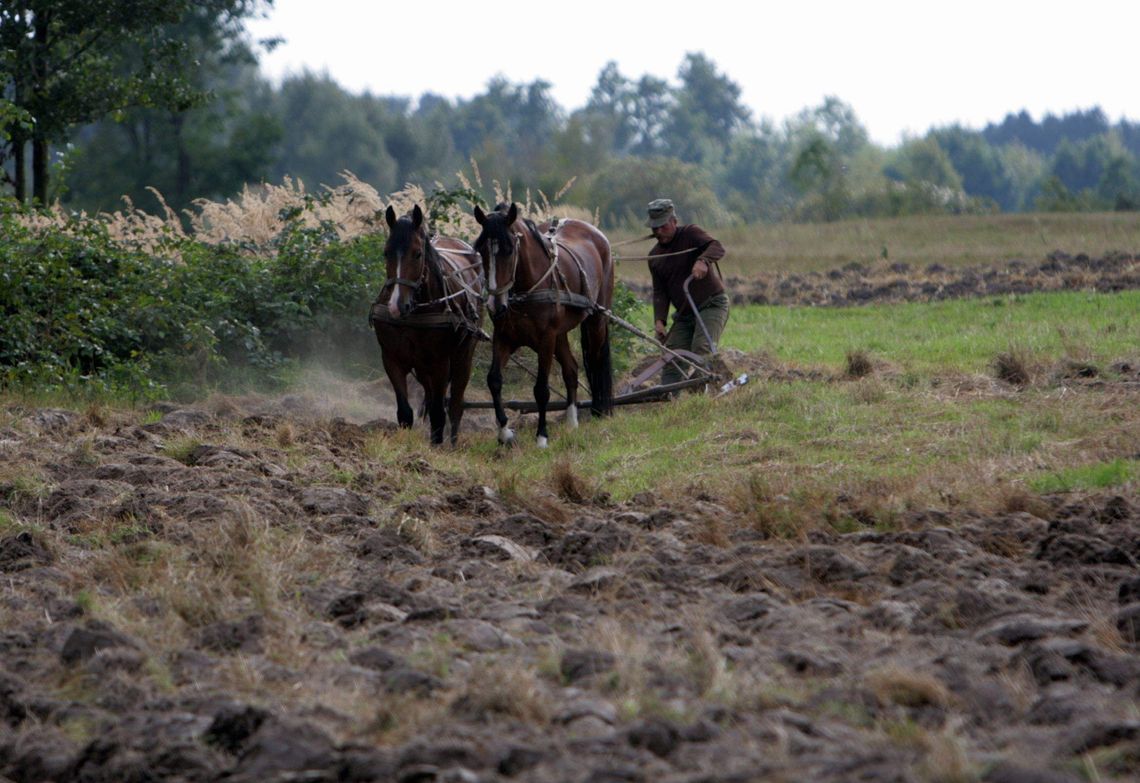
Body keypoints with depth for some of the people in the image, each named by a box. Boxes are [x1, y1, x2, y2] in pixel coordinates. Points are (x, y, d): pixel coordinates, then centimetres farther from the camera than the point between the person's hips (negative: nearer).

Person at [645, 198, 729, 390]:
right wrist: (659, 320, -7)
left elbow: (717, 248, -23)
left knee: (701, 347, -26)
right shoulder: (655, 256, 11)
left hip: (712, 304, -6)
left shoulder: (691, 234, -6)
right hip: (684, 314, 6)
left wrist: (703, 260, -45)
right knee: (671, 359, -4)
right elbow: (660, 292, 9)